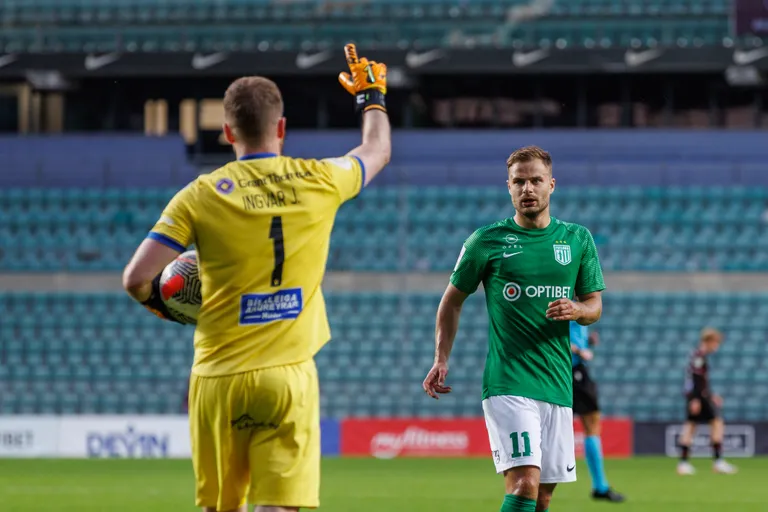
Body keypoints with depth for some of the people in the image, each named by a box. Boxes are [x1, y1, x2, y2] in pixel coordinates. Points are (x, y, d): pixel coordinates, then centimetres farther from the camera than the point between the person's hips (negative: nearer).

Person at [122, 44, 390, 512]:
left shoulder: (201, 195, -2)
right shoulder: (319, 181, 1)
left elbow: (137, 279, -7)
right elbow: (378, 150, 24)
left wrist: (159, 302, 16)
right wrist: (371, 95, 43)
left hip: (218, 377, 1)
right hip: (289, 376, -1)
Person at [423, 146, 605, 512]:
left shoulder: (577, 239, 9)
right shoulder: (486, 241, 1)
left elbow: (594, 306, 15)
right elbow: (453, 300, 11)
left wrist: (577, 310, -9)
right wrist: (441, 359, 3)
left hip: (557, 384, 4)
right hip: (507, 383, -4)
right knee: (525, 483, -20)